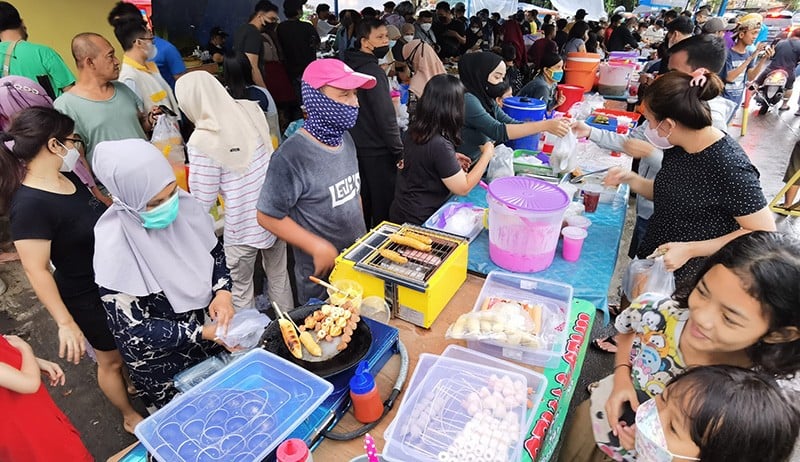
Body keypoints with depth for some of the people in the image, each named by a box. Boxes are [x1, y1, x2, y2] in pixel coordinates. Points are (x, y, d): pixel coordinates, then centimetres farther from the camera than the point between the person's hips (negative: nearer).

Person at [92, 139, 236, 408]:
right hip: (160, 360, -4)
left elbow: (214, 252, 0)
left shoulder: (183, 206, -18)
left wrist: (223, 291, -17)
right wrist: (204, 333, -27)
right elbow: (133, 329, -23)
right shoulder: (115, 248, -31)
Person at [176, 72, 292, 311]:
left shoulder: (202, 141, -20)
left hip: (242, 227, -6)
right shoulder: (251, 110, -4)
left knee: (241, 290, 17)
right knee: (279, 276, 23)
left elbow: (204, 200, -12)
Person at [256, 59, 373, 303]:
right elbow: (267, 216, -19)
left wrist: (363, 234, 11)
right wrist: (318, 248, -22)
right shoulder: (291, 156, -25)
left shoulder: (345, 138, -2)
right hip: (322, 272, -6)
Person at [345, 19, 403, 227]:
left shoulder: (351, 66, 9)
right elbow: (386, 117, -24)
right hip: (377, 150, -9)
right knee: (384, 205, 2)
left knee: (362, 202, 20)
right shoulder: (374, 71, -19)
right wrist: (399, 151, -17)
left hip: (356, 146, 9)